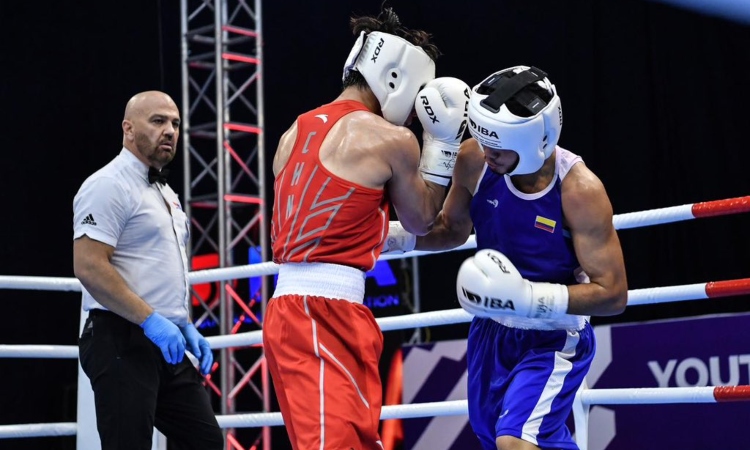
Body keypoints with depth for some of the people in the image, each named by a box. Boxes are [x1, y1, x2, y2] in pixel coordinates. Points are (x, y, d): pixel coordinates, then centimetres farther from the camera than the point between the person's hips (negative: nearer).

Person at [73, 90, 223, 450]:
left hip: (167, 346, 10)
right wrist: (152, 321, -22)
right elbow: (89, 266, -20)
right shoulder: (110, 185, -10)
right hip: (123, 342, -9)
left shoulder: (165, 192, 20)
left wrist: (186, 327, 14)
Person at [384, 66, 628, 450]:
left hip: (552, 340, -6)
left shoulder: (579, 190, -28)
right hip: (491, 330, 6)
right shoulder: (475, 159, -16)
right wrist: (395, 235, -14)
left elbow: (612, 294, -25)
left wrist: (529, 297, -36)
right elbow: (453, 229, 5)